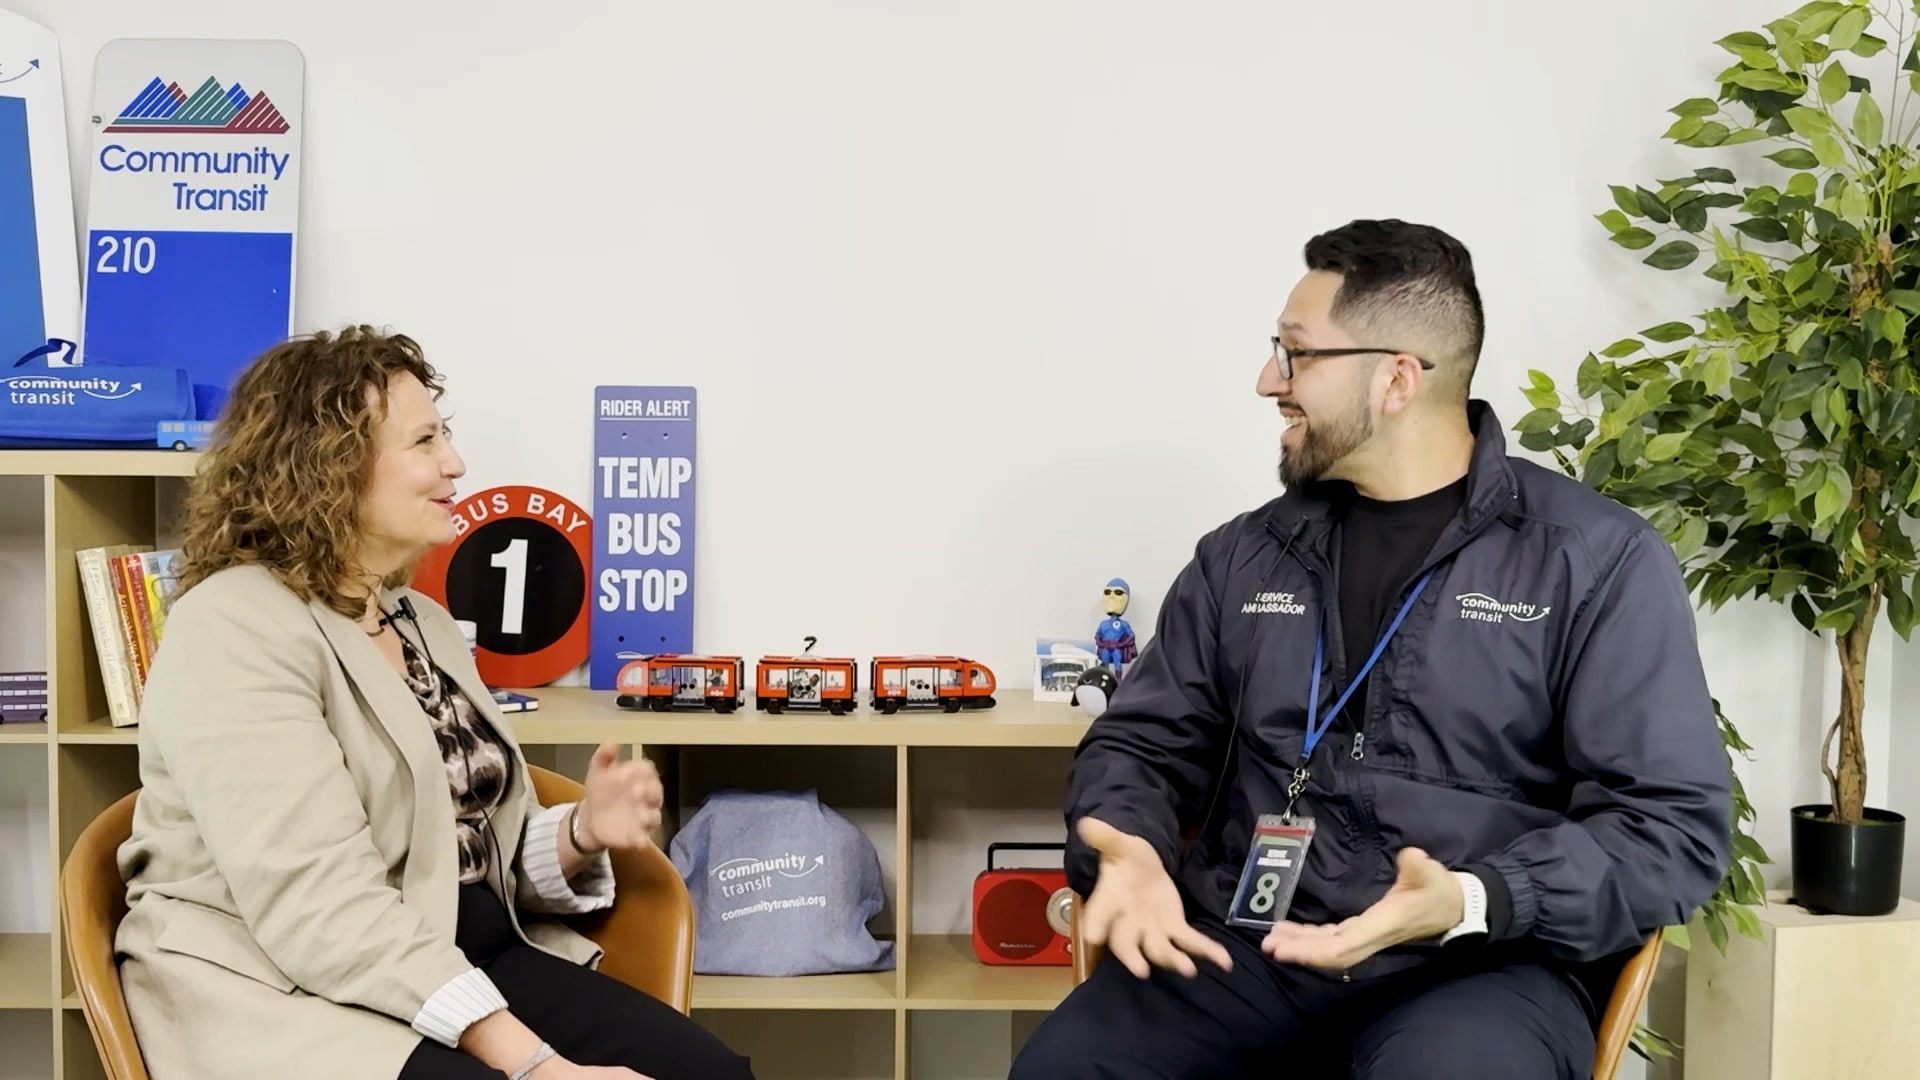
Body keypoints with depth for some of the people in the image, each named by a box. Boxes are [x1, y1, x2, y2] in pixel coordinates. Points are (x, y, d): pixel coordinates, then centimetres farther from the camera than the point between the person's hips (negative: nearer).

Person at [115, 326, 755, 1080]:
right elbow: (322, 911, -23)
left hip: (466, 966, 7)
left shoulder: (422, 621, 14)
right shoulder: (235, 629, -12)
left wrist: (581, 836, -7)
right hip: (291, 998, -7)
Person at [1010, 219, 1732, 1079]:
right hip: (1245, 951, 4)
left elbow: (1675, 824, -5)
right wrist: (1128, 850, -7)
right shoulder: (1242, 556, 13)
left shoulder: (1597, 560, 0)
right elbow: (1142, 740, 17)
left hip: (1484, 966, -3)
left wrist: (1472, 903, -22)